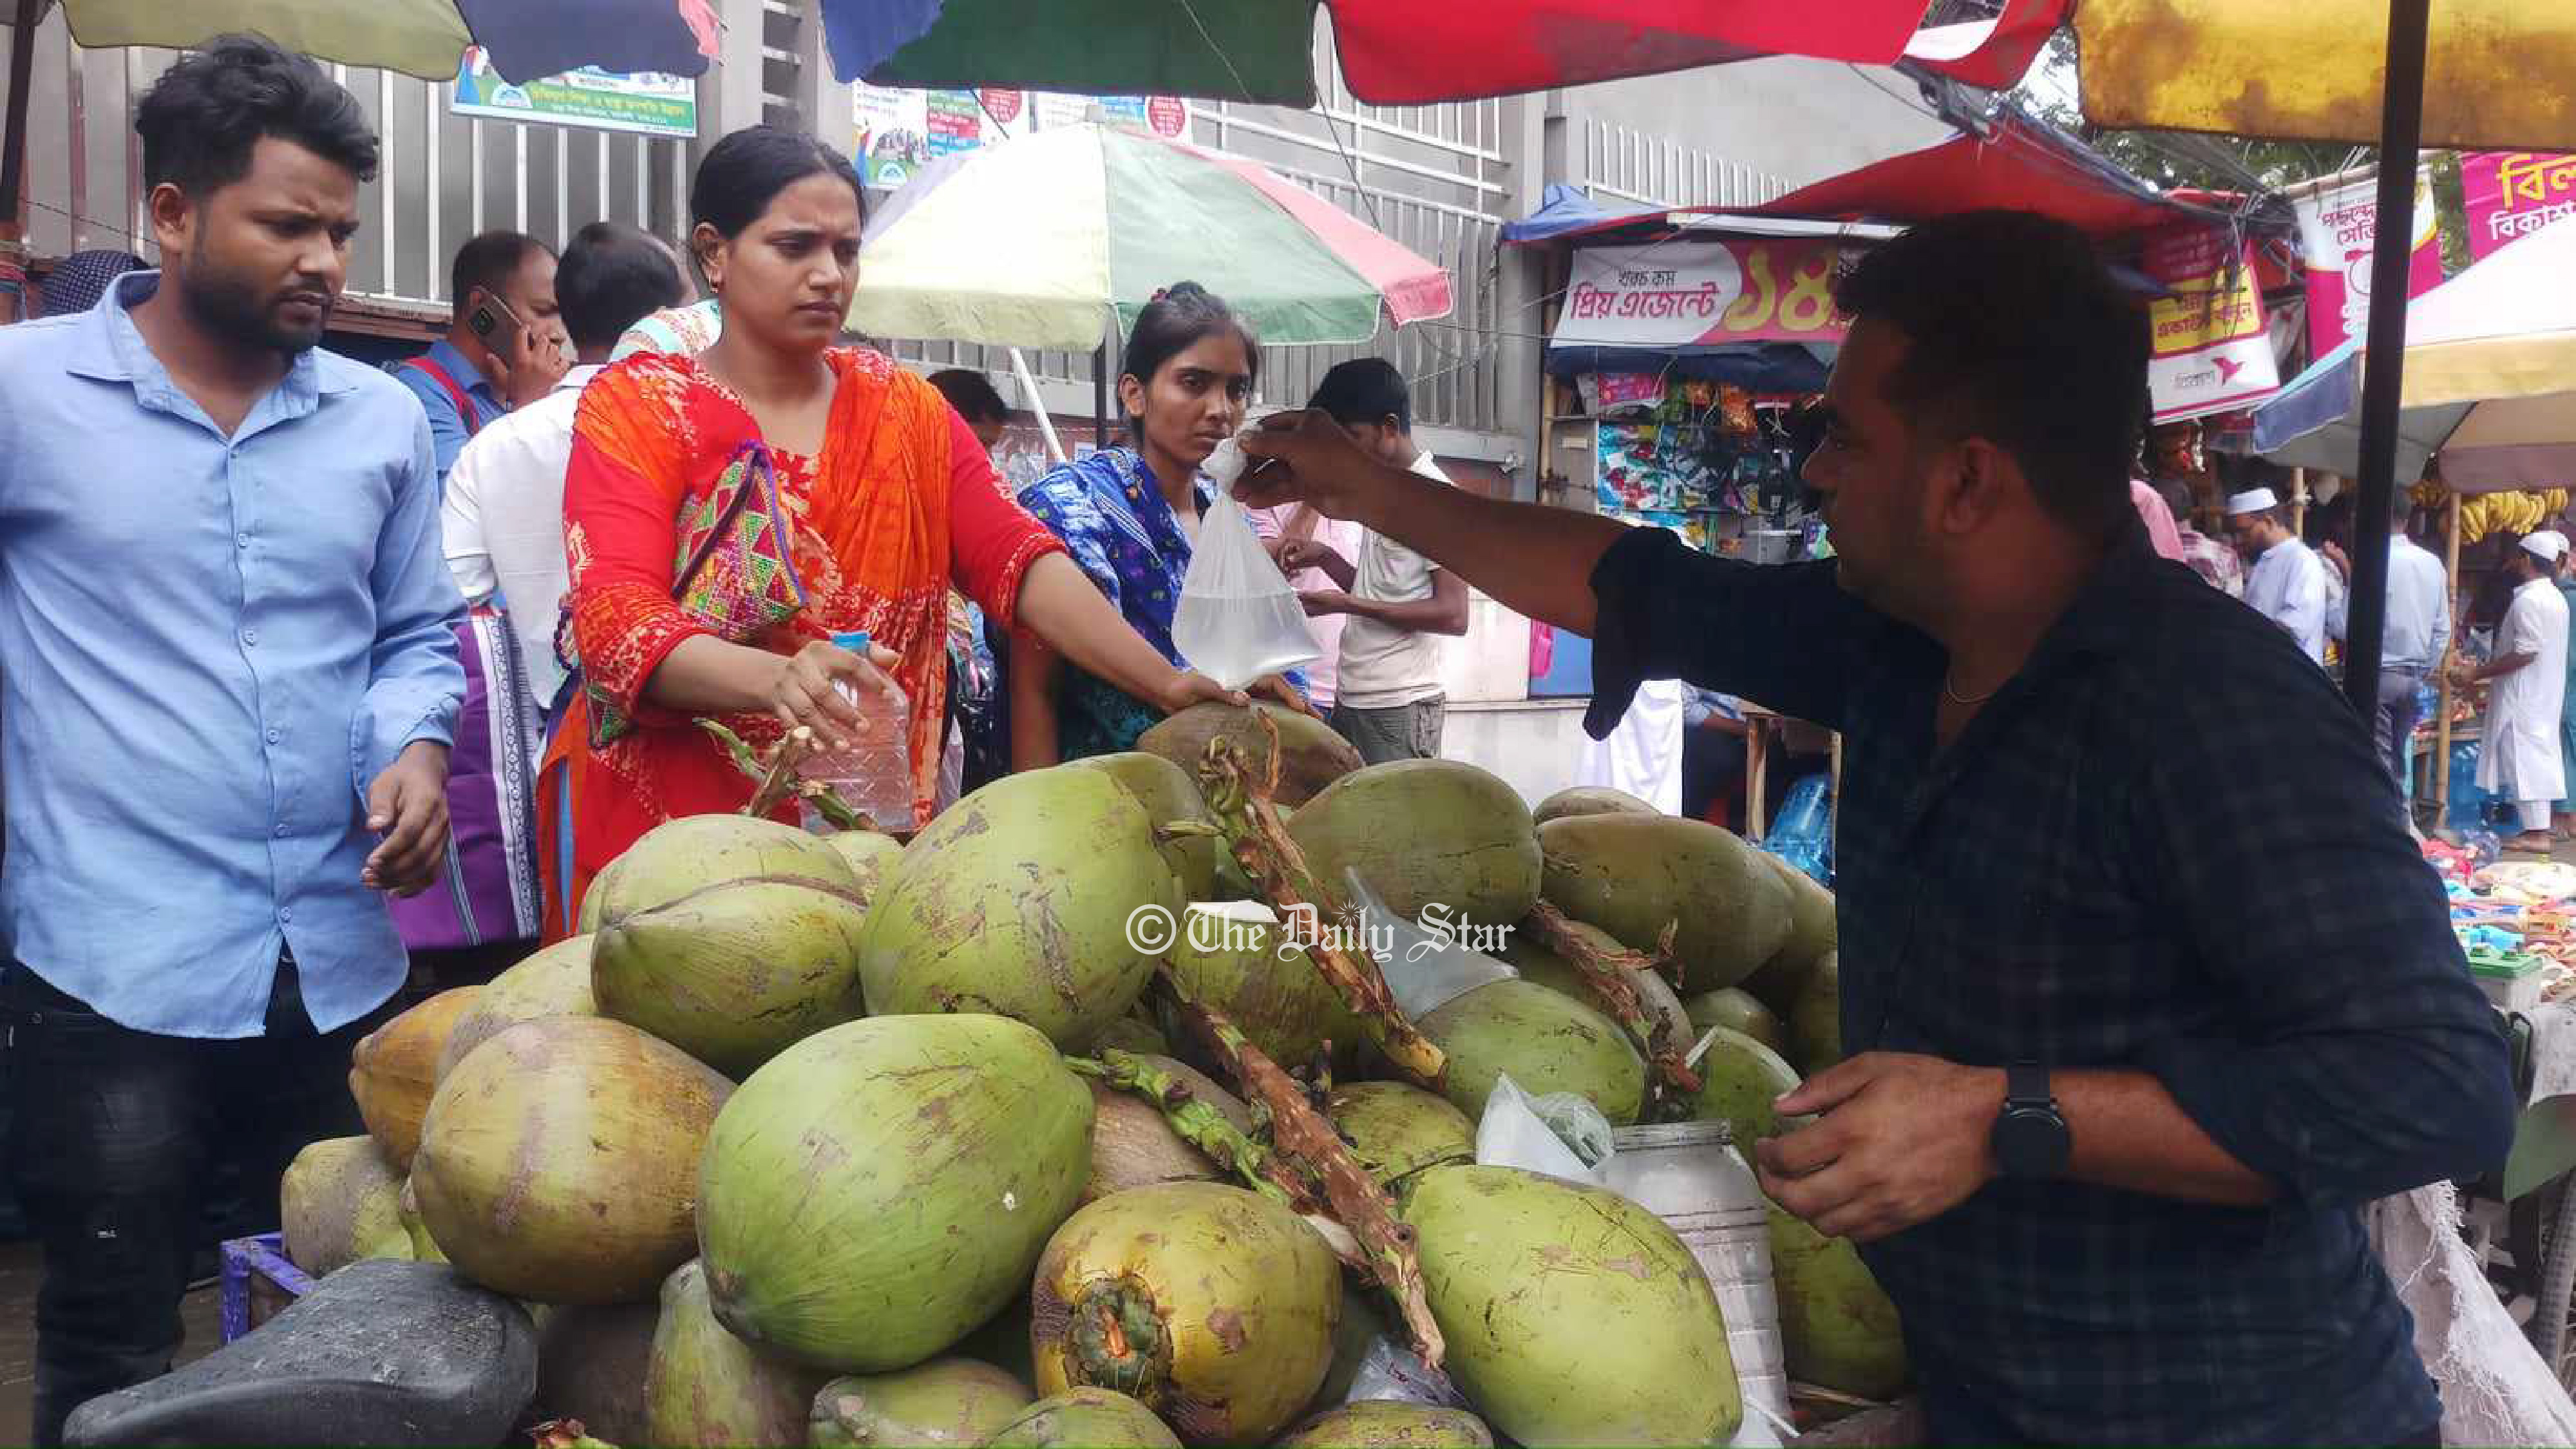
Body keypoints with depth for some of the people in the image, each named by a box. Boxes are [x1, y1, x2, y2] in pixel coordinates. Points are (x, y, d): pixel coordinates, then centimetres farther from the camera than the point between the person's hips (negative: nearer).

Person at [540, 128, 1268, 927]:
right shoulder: (634, 406, -5)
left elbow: (1020, 560, -6)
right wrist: (779, 679, -39)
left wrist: (1168, 685, -23)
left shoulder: (907, 409, 6)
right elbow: (615, 622, -19)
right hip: (662, 829, -3)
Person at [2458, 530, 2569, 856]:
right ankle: (2539, 827, 15)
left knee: (2524, 760, -8)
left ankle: (2535, 834, -8)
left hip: (2524, 698, -10)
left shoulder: (2528, 600, -19)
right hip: (2543, 694, 10)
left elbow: (2526, 652, -24)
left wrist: (2477, 674, -20)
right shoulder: (2554, 597, 14)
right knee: (2538, 759, 12)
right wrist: (2484, 670, 20)